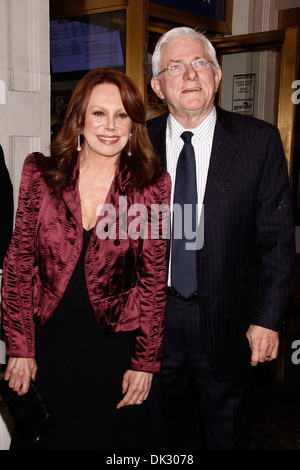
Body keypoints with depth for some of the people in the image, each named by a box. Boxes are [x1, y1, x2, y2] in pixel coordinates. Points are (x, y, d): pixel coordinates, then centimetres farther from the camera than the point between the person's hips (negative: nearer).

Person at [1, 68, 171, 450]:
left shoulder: (153, 185, -8)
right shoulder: (41, 173, -5)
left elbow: (153, 279, -5)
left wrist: (145, 361, -5)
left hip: (115, 347, -1)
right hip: (46, 343, 2)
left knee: (111, 437, 19)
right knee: (40, 437, 20)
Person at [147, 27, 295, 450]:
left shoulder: (258, 141, -7)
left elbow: (277, 238, -6)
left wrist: (268, 318, -9)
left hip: (227, 321, -1)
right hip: (152, 315, 2)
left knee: (227, 431, 20)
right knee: (157, 428, 22)